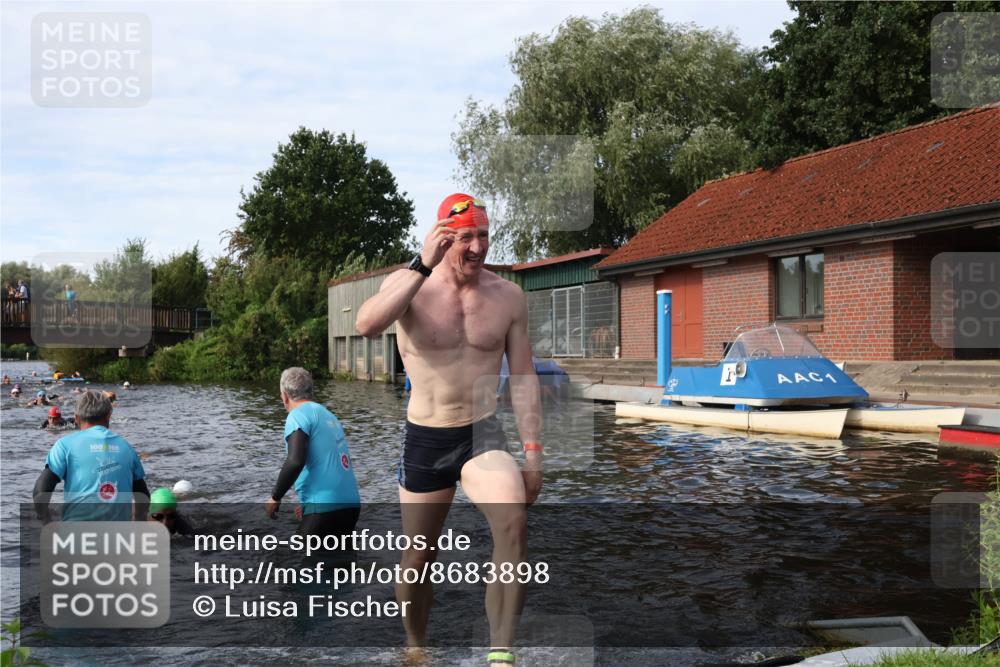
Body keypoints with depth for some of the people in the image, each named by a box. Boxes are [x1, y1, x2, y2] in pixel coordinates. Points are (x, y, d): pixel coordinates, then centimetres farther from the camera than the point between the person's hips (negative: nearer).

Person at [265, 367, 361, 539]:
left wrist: (275, 497, -6)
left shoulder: (298, 415, -5)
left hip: (325, 506, -8)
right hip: (350, 504, 8)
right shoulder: (328, 415, 20)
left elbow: (295, 462, -19)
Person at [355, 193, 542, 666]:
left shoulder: (509, 297, -1)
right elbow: (366, 326, -29)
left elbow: (523, 378, 4)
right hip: (424, 439, 0)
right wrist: (423, 266, -32)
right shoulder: (409, 284, -8)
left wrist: (533, 452, 0)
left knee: (514, 524, -26)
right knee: (418, 557, 11)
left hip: (484, 434, 1)